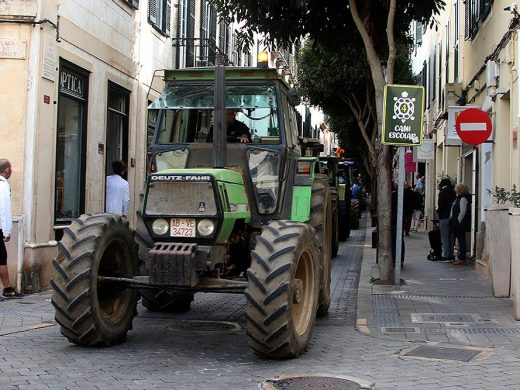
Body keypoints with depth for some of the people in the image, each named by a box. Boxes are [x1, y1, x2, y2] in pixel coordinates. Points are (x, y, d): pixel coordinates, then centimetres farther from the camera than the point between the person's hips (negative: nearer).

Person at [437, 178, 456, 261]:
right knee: (451, 237, 12)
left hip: (444, 217, -6)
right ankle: (451, 254, 15)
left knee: (445, 238, -1)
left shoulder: (442, 192, -9)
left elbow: (440, 205, -13)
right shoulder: (453, 193, 7)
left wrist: (438, 211, 4)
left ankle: (446, 255, -2)